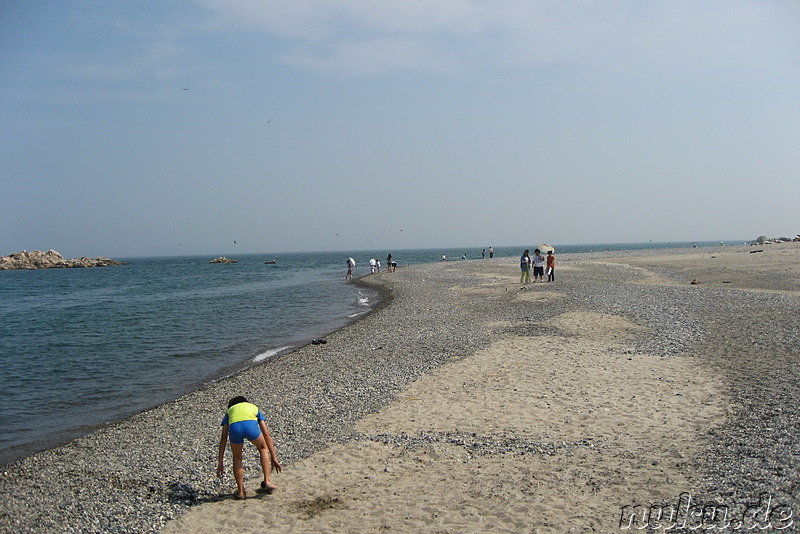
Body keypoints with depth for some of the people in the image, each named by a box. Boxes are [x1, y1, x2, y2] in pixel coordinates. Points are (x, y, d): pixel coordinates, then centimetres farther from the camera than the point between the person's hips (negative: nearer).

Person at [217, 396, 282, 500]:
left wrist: (220, 463, 33)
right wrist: (274, 458, 37)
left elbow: (223, 438, 32)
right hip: (251, 425, 0)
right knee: (263, 448, 30)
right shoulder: (255, 408, 40)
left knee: (237, 458, 27)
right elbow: (267, 435, 35)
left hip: (234, 427, 0)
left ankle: (240, 491, 27)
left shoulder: (229, 411, 40)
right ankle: (267, 482, 22)